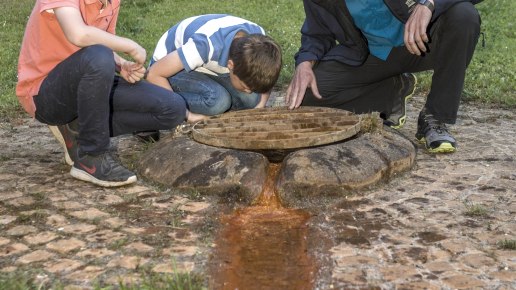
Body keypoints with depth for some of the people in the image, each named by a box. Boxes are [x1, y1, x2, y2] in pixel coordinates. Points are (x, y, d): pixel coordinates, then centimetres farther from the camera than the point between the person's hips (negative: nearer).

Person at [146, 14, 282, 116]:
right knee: (218, 100, -33)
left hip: (208, 67, 5)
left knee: (252, 99, -22)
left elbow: (266, 78, -4)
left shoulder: (258, 39, -24)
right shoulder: (205, 46, -40)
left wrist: (259, 108, -21)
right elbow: (154, 75, -32)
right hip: (175, 68, -5)